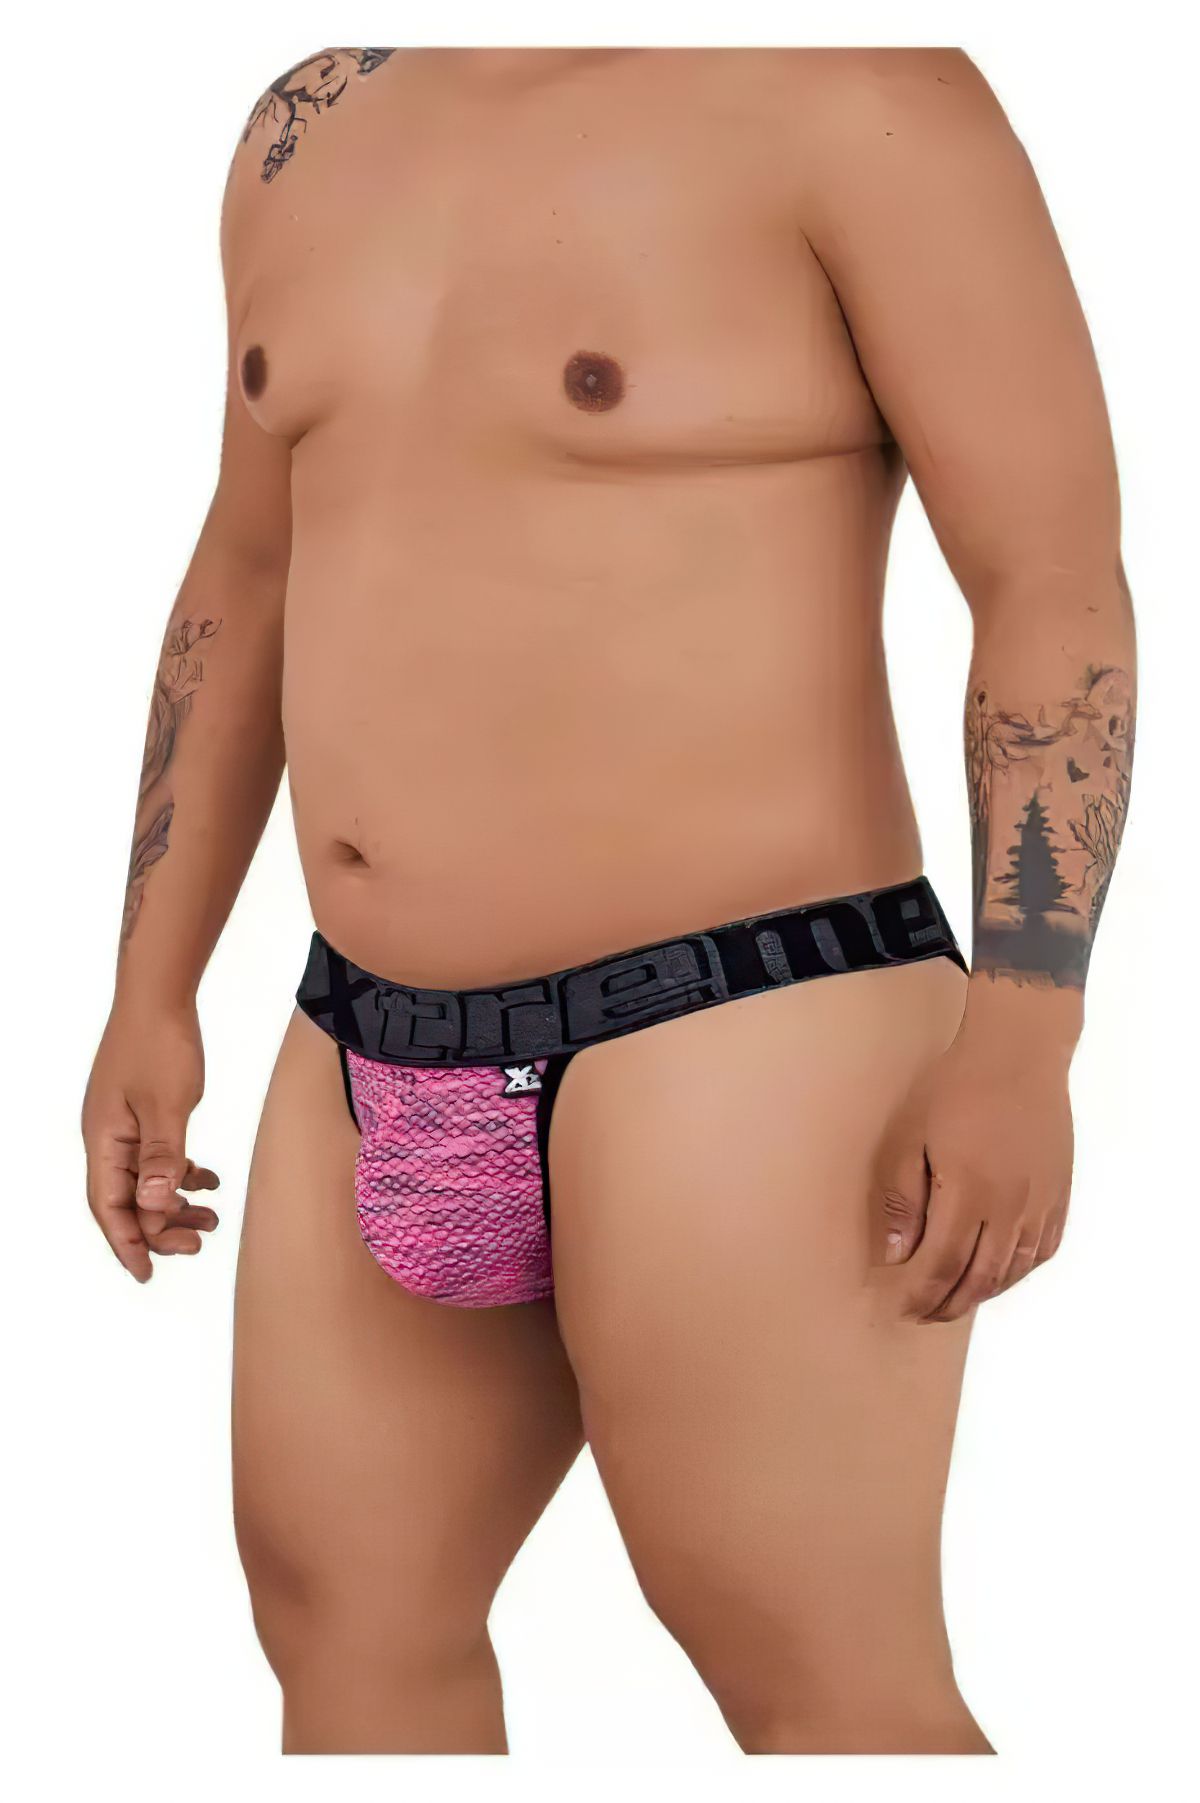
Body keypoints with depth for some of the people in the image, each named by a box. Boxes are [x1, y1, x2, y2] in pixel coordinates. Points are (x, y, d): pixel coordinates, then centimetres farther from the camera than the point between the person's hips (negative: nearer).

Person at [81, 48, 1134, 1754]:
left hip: (739, 1042, -7)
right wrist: (153, 994, 16)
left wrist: (1019, 1046, -20)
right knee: (343, 1620, 16)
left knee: (831, 1699, -2)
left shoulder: (854, 88, -10)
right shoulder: (317, 130, 11)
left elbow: (1061, 585, -12)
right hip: (393, 1066, 8)